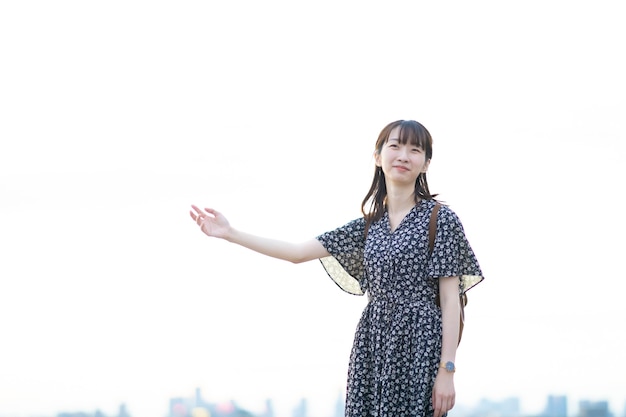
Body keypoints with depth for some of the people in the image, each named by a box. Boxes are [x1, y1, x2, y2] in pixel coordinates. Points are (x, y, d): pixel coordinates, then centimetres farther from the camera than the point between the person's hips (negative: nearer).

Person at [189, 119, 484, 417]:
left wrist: (447, 370, -13)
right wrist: (230, 233, 7)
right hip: (373, 346, 5)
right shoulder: (369, 224, 12)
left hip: (419, 346, -5)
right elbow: (298, 252, 13)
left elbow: (450, 299, -6)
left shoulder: (439, 218, -3)